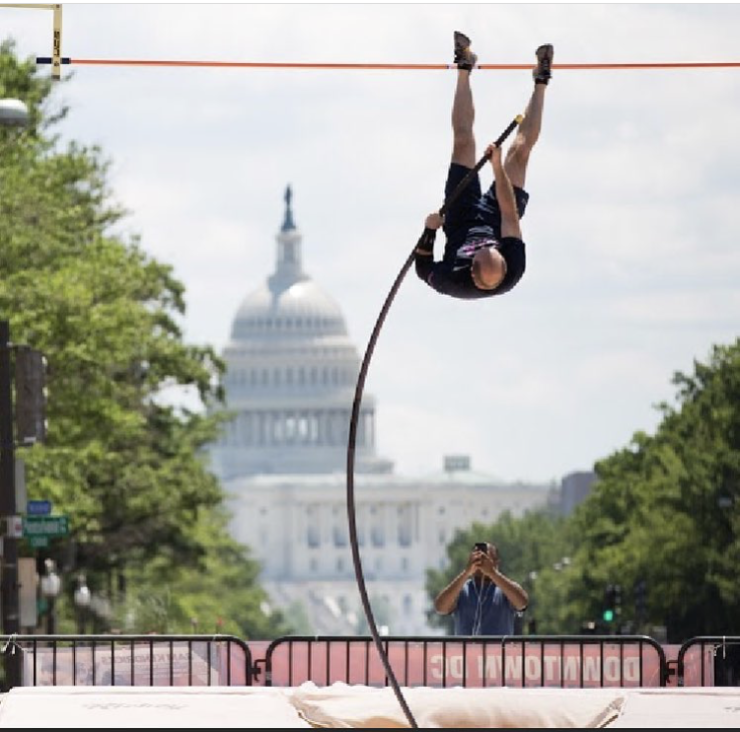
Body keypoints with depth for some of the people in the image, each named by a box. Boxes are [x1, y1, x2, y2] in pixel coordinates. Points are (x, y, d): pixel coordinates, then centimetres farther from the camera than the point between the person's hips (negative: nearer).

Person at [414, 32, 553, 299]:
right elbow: (510, 212, -37)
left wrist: (429, 231, -31)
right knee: (519, 151, -2)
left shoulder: (451, 282, -46)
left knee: (463, 142, 1)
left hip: (462, 223, 0)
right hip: (494, 220, 0)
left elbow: (423, 269, -21)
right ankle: (540, 82, 26)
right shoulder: (514, 272, -45)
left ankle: (464, 67, 26)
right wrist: (498, 166, -37)